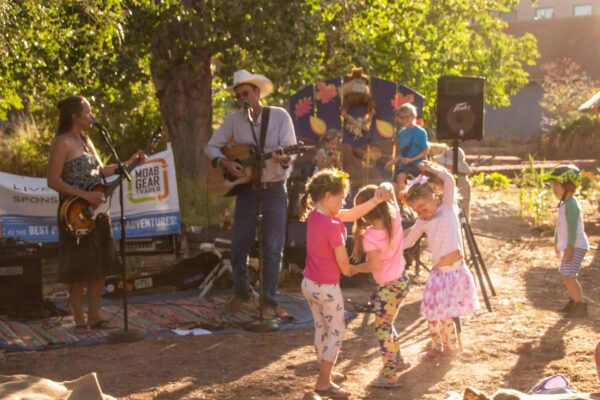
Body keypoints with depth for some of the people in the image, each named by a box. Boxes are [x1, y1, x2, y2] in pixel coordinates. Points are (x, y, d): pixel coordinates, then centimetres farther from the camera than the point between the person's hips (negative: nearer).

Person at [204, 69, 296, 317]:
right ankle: (242, 292, 26)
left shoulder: (279, 116, -5)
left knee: (272, 248, -1)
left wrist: (284, 159, -33)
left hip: (274, 190, -2)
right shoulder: (234, 119, 2)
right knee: (238, 245, 5)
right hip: (246, 189, 3)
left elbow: (291, 149, -11)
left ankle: (269, 301, 9)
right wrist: (224, 163, -13)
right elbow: (211, 147, 6)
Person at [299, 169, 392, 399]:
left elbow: (351, 215, 7)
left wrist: (375, 201, 0)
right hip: (326, 287, -8)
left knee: (321, 329, 22)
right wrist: (348, 271, 8)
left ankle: (325, 373, 37)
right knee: (336, 333, 7)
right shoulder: (332, 226, -26)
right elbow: (342, 261, -15)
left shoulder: (314, 215, -1)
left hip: (309, 283, 8)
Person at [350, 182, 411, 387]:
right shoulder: (395, 219, -6)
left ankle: (389, 375, 8)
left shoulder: (370, 236, -24)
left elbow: (374, 264, -31)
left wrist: (354, 268, -17)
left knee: (382, 328, 4)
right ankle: (397, 361, 39)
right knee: (387, 324, 25)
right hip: (401, 280, 8)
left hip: (388, 286, -8)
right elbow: (389, 189, 12)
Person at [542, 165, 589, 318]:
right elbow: (559, 226, 20)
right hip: (569, 246, 11)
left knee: (569, 275, -15)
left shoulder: (571, 205, -19)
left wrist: (569, 248, -26)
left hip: (576, 246, -10)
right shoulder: (564, 204, 13)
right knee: (566, 275, 17)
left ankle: (581, 305, -11)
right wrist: (557, 246, 25)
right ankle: (573, 302, 29)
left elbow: (572, 228, -24)